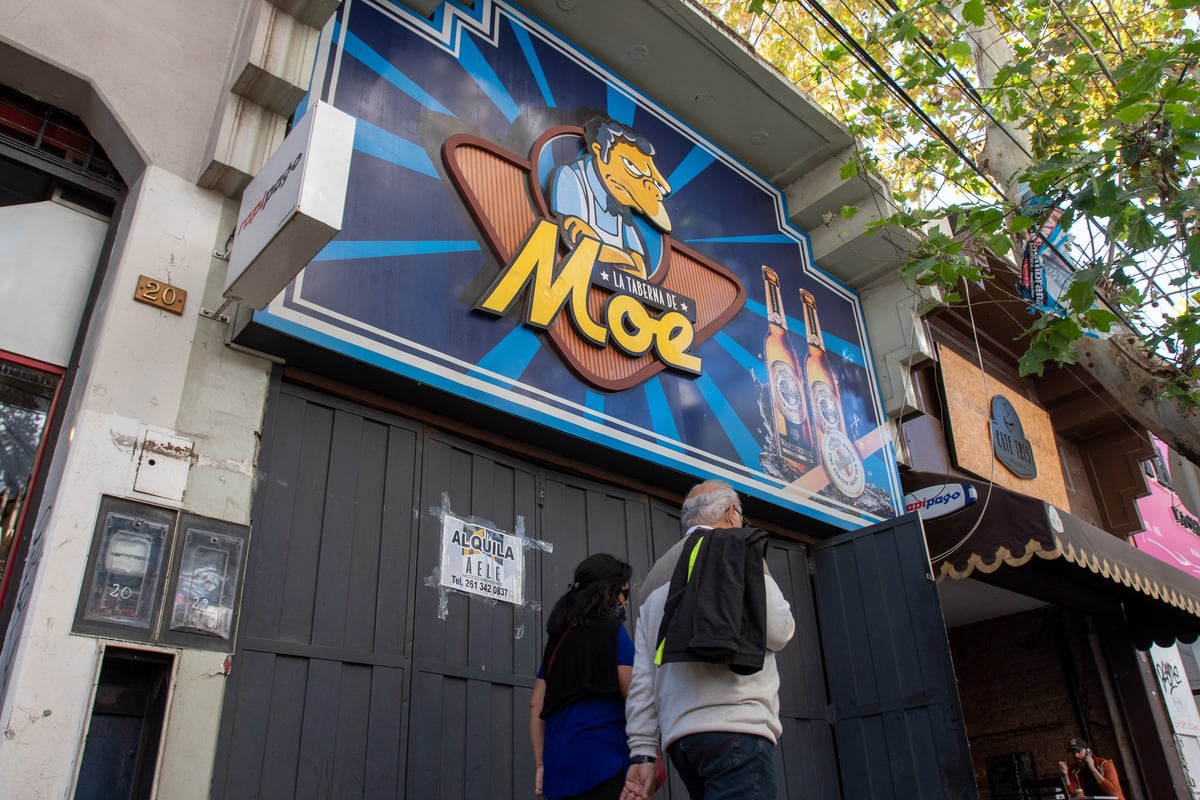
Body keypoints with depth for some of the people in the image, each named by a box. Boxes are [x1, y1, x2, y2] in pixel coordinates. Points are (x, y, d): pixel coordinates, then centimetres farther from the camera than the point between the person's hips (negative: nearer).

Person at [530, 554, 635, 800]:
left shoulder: (556, 638, 19)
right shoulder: (613, 631, -1)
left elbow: (536, 705, 17)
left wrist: (540, 765, 17)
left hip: (558, 766, 7)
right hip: (601, 760, -7)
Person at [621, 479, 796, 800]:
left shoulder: (656, 576, 23)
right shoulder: (736, 549, 5)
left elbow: (642, 677, 15)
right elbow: (778, 630, -2)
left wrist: (641, 751, 12)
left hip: (679, 736, 7)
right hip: (734, 727, -7)